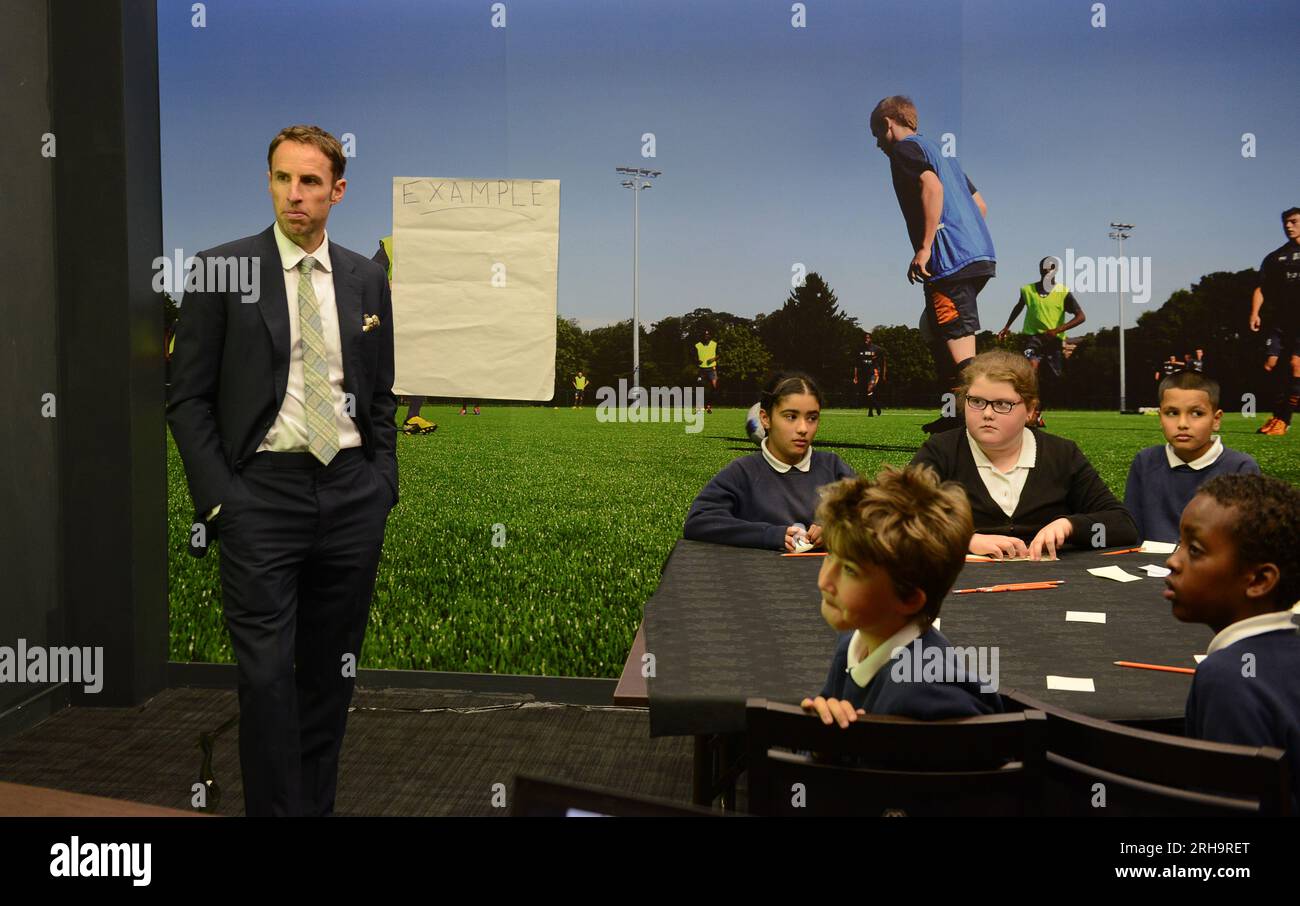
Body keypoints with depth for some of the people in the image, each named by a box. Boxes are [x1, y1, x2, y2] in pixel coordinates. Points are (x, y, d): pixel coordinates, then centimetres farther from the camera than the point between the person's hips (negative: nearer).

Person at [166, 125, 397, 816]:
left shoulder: (366, 279, 9)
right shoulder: (222, 269, -1)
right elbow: (188, 398, -1)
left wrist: (383, 482, 5)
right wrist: (218, 499, -8)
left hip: (352, 493, 3)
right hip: (262, 492, -3)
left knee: (331, 673, 10)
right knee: (267, 675, -5)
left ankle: (318, 803, 24)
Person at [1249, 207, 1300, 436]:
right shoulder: (1275, 257, 18)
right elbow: (1261, 289, 13)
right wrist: (1255, 313, -2)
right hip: (1279, 318, 4)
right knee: (1271, 363, -7)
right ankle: (1280, 416, 6)